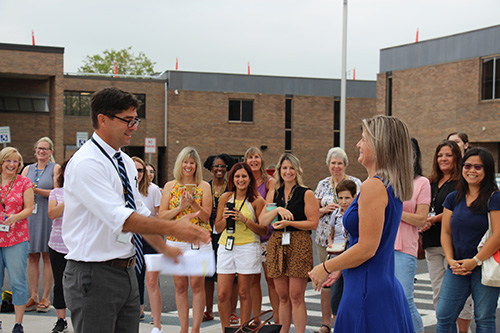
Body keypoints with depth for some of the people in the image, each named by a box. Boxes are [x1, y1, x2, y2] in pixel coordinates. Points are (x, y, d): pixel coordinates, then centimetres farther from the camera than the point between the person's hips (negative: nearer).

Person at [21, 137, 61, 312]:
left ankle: (45, 298, 3)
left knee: (47, 257, -2)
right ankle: (33, 297, 9)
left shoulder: (55, 168, 3)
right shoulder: (28, 169, 16)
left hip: (48, 215, -4)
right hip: (30, 214, 4)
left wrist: (37, 190, -17)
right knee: (32, 257, 4)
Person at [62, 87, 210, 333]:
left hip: (126, 271, 9)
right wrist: (172, 228, -25)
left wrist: (164, 248, 15)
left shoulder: (126, 162, 12)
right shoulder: (85, 163, -17)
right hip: (95, 275, -8)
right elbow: (121, 219, -25)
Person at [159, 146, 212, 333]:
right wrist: (180, 207, -12)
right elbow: (162, 215, 2)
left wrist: (193, 203, -18)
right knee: (180, 286, 6)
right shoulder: (170, 186, 7)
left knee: (197, 285, -3)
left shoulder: (203, 186, 3)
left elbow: (206, 215, -3)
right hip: (175, 241, 2)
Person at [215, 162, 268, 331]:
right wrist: (225, 218, -8)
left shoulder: (257, 201, 0)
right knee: (222, 294, -1)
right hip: (226, 248, 3)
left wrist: (245, 220, -14)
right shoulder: (225, 198, 8)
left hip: (247, 248, -3)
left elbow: (263, 230, -2)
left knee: (244, 293, 3)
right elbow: (218, 228, 12)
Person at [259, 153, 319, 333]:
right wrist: (277, 210, -10)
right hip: (276, 244, 4)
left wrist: (289, 223, -13)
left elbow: (313, 223, -5)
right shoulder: (274, 194, 15)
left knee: (296, 297, -6)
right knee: (283, 297, 8)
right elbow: (262, 221, 6)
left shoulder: (306, 193, 2)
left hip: (299, 244, -4)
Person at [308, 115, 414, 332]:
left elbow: (367, 248, -19)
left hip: (368, 292, -9)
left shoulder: (373, 186, -17)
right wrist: (340, 269, 23)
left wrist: (326, 268, -7)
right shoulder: (393, 186, 12)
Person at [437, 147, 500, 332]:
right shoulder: (453, 198, 10)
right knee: (443, 316, 1)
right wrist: (451, 260, -3)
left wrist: (475, 261, -14)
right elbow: (446, 232, 10)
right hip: (458, 267, 5)